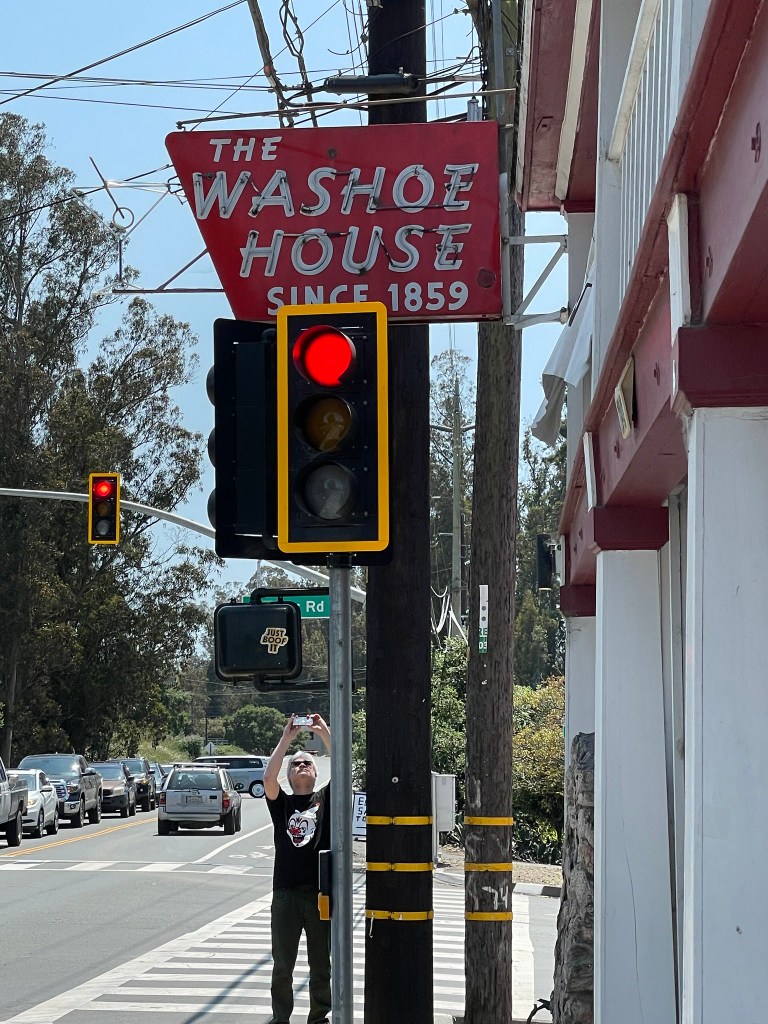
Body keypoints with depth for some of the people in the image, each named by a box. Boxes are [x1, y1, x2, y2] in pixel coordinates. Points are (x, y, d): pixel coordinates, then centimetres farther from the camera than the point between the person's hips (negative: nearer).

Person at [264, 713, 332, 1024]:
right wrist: (286, 739, -9)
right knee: (282, 965, 6)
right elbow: (268, 778, -10)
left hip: (320, 893, 0)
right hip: (286, 893, 0)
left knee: (321, 965, 8)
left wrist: (325, 734, -8)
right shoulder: (282, 803, 8)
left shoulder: (325, 800, 8)